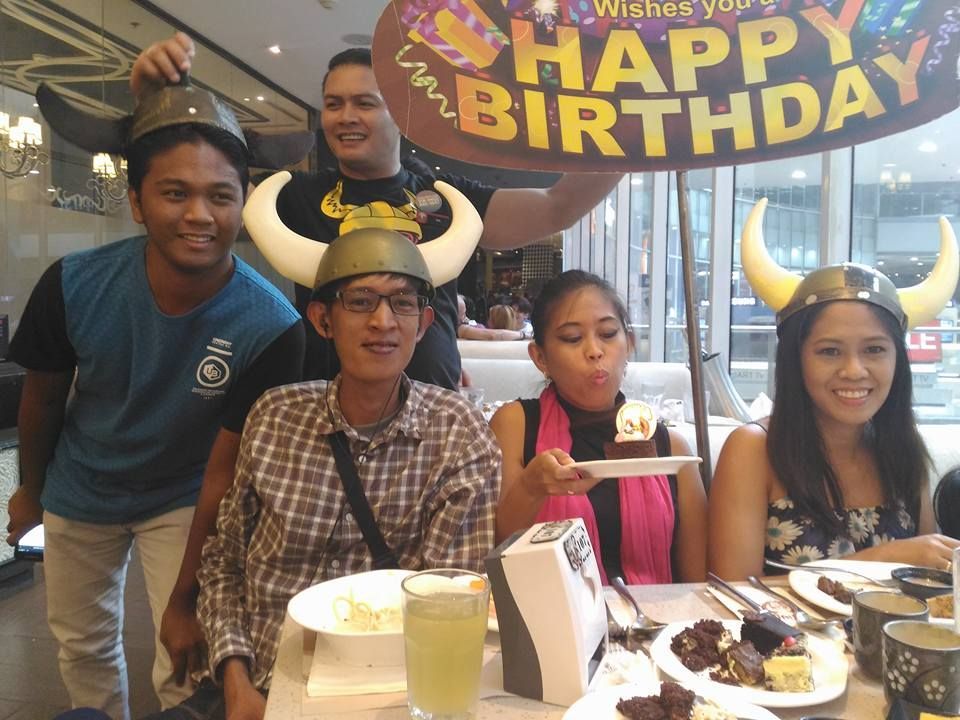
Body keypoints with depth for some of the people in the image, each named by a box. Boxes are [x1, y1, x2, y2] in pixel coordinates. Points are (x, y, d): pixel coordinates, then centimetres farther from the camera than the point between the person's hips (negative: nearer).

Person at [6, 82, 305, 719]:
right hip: (79, 493, 3)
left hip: (183, 500, -3)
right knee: (82, 645, 23)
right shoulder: (74, 285, -25)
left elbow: (223, 471, -23)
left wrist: (189, 598, -19)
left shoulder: (271, 326, -31)